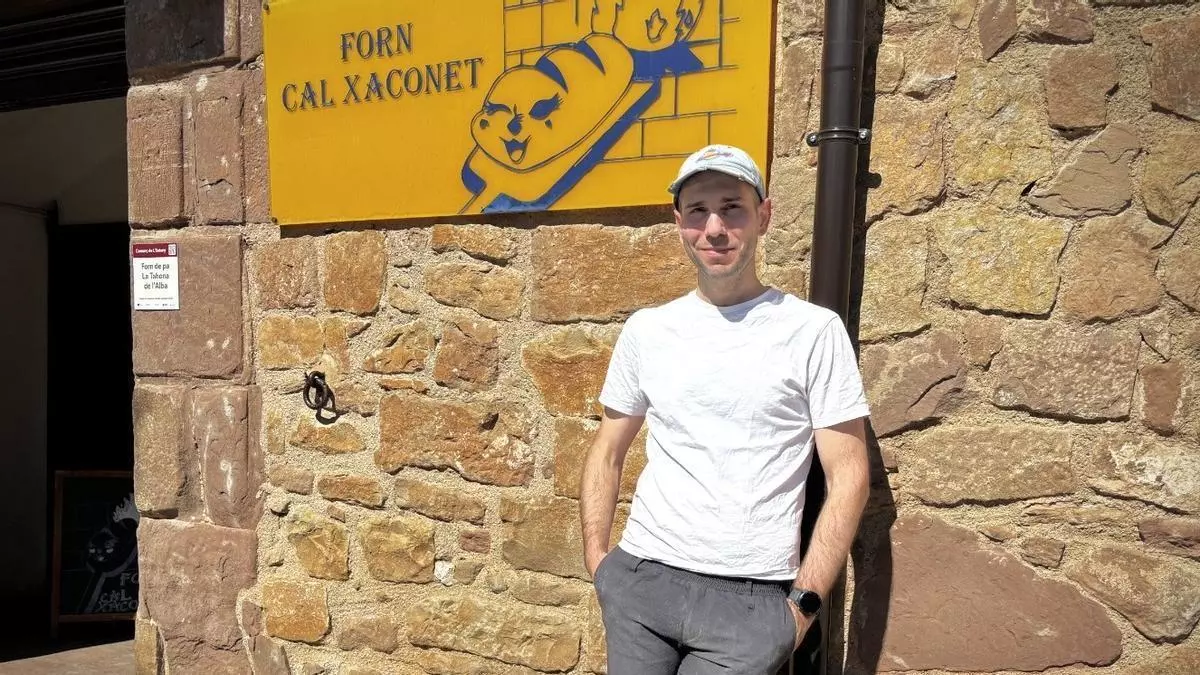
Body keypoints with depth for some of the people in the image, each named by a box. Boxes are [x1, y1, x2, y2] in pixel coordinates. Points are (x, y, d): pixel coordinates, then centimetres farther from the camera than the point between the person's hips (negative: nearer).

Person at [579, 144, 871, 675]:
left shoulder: (814, 330, -4)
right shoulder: (644, 329, 5)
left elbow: (847, 478, -3)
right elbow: (607, 454, 13)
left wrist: (804, 603, -7)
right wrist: (597, 563, 4)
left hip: (750, 597, -3)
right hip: (640, 581, 3)